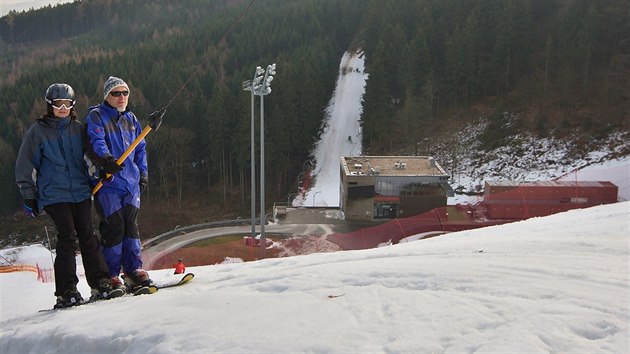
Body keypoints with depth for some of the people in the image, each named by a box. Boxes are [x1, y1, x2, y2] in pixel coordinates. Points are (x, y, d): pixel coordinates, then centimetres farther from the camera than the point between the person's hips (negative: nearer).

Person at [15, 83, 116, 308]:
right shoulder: (38, 130, 4)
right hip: (54, 194, -3)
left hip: (81, 191, 3)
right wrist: (29, 196, 3)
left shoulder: (78, 128, 12)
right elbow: (25, 165, 6)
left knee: (87, 235, -1)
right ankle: (66, 292, -6)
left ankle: (100, 282, 5)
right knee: (67, 237, -11)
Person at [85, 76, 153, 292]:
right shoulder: (96, 116, -1)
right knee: (114, 227, -5)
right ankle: (111, 276, 4)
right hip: (108, 182, -5)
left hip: (131, 182, 5)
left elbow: (140, 148, 23)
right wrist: (106, 158, -36)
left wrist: (143, 174, 15)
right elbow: (96, 141, -18)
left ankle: (134, 269, 11)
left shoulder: (131, 118, 18)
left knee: (131, 225, 4)